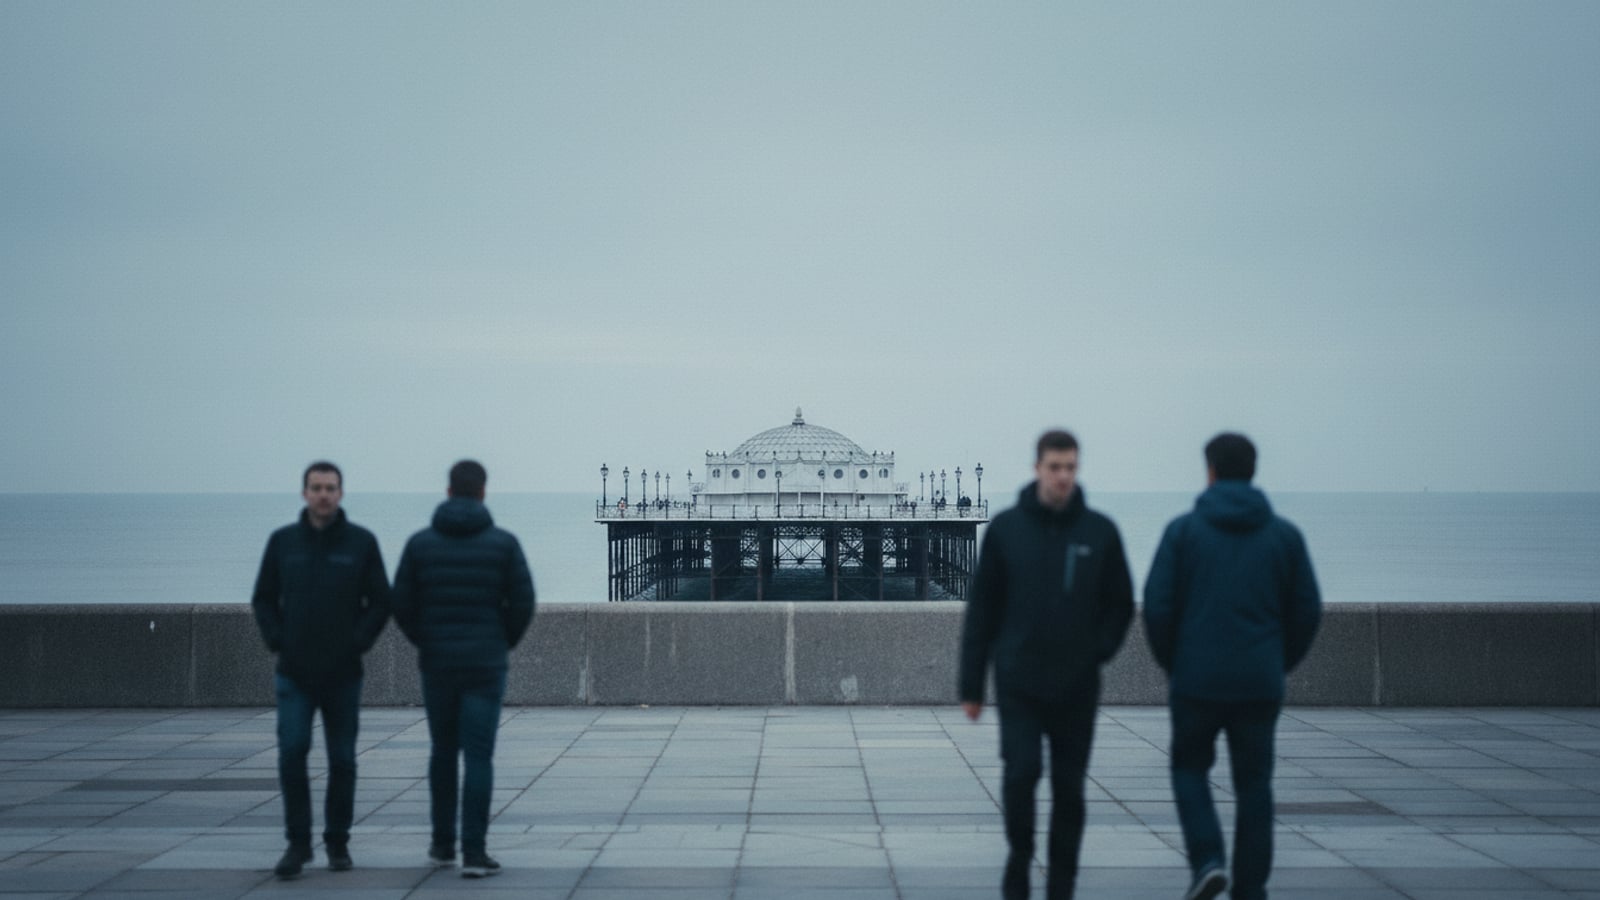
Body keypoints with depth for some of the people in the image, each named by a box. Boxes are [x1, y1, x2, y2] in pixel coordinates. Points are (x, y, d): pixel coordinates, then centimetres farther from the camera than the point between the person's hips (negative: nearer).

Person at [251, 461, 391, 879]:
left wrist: (358, 643, -8)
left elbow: (380, 602, 1)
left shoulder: (361, 542, -1)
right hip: (294, 673, 0)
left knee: (342, 760, 6)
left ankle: (338, 842, 19)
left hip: (343, 673, 0)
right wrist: (276, 641, -3)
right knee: (291, 752, -11)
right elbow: (264, 599, 9)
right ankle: (298, 842, -1)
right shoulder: (283, 541, 3)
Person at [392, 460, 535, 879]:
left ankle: (443, 844, 24)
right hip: (485, 664, -2)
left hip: (437, 663, 2)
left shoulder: (420, 542, -1)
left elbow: (402, 605, 0)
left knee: (443, 751, 18)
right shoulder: (504, 542, -4)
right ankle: (474, 852, -8)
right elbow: (522, 604, -5)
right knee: (478, 756, -2)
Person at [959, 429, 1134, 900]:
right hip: (1018, 683, -1)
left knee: (1069, 788, 6)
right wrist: (971, 684, 1)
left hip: (1077, 686, 1)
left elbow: (1120, 604, 9)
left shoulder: (1100, 532, 0)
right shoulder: (1006, 528, -1)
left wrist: (1098, 651, -7)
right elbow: (981, 610, 2)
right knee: (1021, 771, -13)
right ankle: (1019, 857, 11)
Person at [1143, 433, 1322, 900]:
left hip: (1196, 679, -1)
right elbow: (1307, 610, 3)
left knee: (1190, 768, 16)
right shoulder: (1284, 534, 3)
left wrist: (1171, 663, 8)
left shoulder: (1184, 530, -3)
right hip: (1260, 683, 2)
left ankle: (1207, 858, -3)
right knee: (1253, 784, 10)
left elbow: (1157, 605, -7)